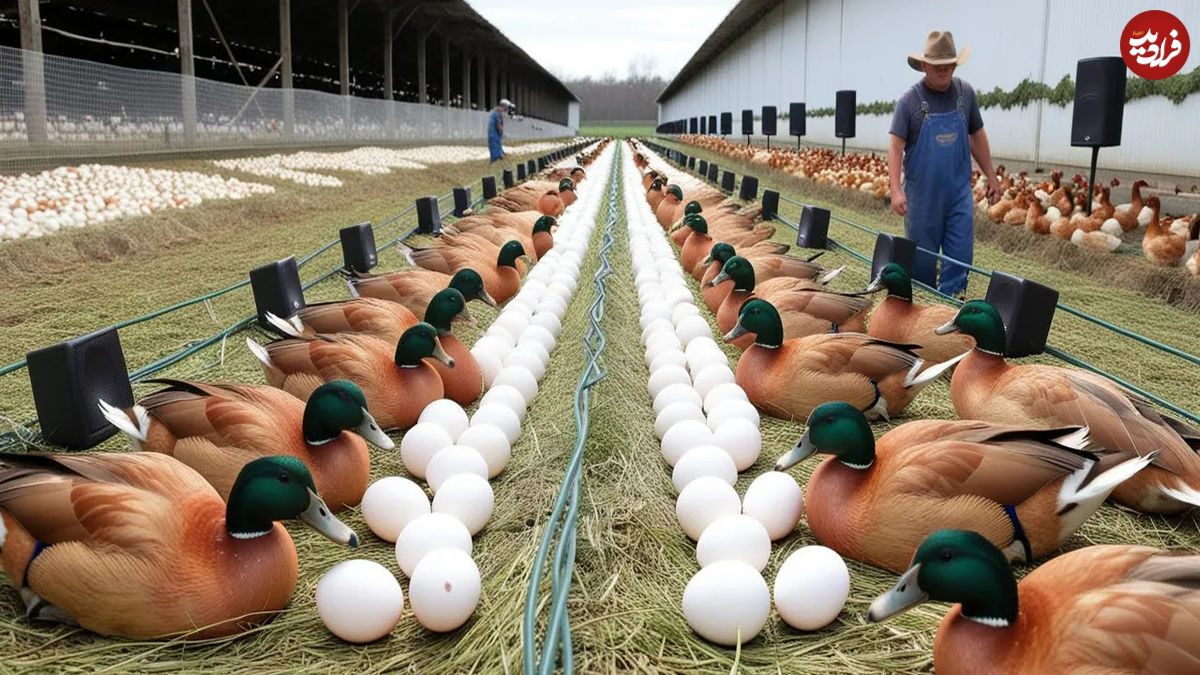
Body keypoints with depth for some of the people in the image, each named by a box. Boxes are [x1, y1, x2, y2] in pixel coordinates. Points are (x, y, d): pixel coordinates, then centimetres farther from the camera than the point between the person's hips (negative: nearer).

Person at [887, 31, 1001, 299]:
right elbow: (896, 147, -13)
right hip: (922, 194, -3)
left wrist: (991, 176, 12)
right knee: (922, 256, 7)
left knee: (961, 255, -1)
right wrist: (896, 191, -23)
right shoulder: (909, 100, -8)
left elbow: (977, 136, 13)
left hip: (959, 191, 3)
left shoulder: (965, 93, 4)